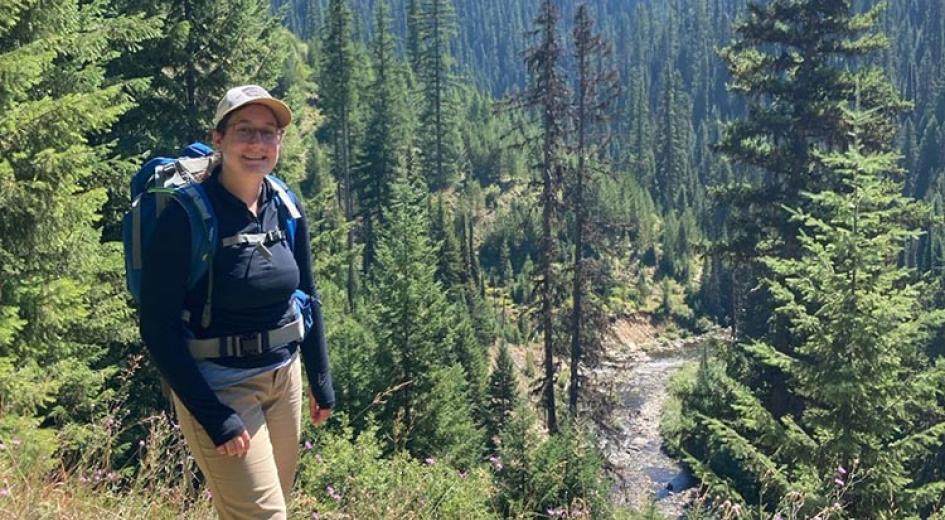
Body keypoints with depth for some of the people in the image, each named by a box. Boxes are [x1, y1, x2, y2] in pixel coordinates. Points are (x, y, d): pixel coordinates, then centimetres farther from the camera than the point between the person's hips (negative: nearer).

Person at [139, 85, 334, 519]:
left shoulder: (286, 207, -1)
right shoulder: (186, 216, -18)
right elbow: (157, 326, -18)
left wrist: (321, 381, 11)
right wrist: (214, 417, -20)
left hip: (284, 378, 6)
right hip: (219, 387, -6)